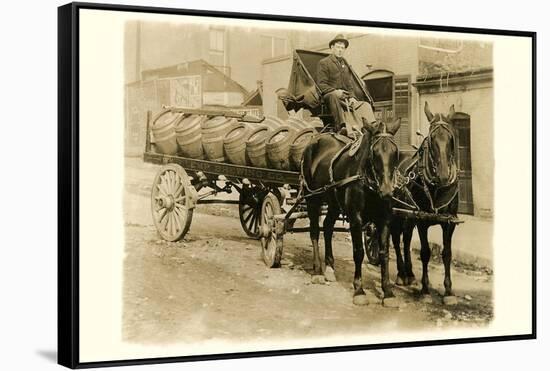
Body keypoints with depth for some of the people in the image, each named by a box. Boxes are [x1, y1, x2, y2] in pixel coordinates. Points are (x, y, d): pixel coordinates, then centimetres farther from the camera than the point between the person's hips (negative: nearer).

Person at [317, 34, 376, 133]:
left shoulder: (346, 65, 26)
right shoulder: (324, 63, 6)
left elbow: (350, 86, 23)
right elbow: (321, 84, -5)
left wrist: (352, 97, 0)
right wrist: (335, 91, -22)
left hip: (346, 98, 7)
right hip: (329, 96, -6)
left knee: (365, 105, -14)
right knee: (333, 96, -42)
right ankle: (340, 125, -54)